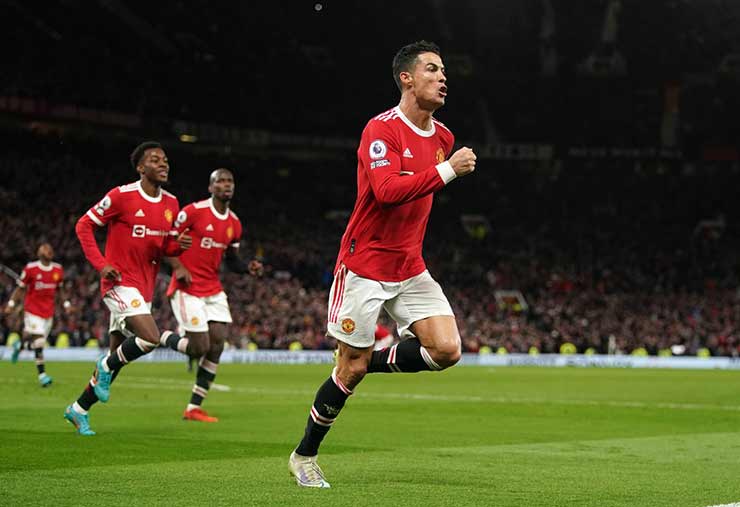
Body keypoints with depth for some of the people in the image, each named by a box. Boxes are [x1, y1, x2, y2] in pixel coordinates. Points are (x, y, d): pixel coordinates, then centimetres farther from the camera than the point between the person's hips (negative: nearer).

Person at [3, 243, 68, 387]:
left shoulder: (58, 270, 4)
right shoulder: (30, 269, -9)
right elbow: (21, 288, 1)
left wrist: (66, 303, 10)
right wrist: (11, 303, -2)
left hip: (49, 312, 5)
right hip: (33, 310, -5)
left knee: (37, 342, 10)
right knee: (39, 343, -13)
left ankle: (20, 345, 43)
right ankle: (42, 374, -7)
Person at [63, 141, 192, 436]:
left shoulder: (171, 204, 8)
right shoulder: (122, 196, -11)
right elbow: (84, 225, -5)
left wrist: (180, 245, -7)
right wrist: (101, 264, -14)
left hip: (145, 288, 7)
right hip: (120, 283, -7)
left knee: (116, 359, 10)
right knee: (151, 337, -25)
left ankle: (79, 409, 24)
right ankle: (106, 366, 1)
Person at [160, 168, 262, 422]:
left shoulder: (234, 224, 10)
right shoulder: (194, 211, -11)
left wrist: (249, 267, 0)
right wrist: (178, 267, -18)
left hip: (214, 291, 7)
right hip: (188, 289, -7)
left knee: (217, 345, -3)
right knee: (201, 348, -12)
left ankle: (194, 408, 4)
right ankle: (164, 338, 19)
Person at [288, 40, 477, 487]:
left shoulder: (443, 137, 7)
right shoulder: (381, 129, -15)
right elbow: (387, 189, -31)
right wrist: (447, 170, -31)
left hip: (410, 267, 6)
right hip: (365, 265, -6)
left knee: (448, 349, -11)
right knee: (352, 367, -1)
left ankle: (370, 364, 14)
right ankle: (304, 456, 17)